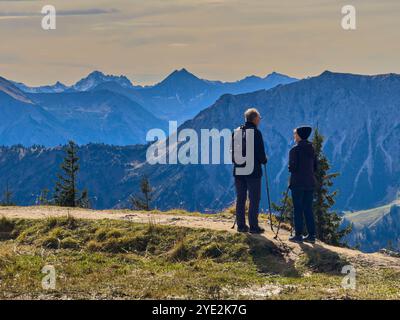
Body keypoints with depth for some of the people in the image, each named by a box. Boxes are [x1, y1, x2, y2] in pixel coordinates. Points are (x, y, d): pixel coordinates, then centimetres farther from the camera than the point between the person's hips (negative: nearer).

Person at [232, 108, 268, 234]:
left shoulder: (236, 132, 7)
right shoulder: (256, 132, -11)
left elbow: (232, 152, 12)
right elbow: (260, 153, -12)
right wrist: (264, 160, 8)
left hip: (238, 171, 6)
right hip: (253, 171, -5)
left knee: (240, 199, 11)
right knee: (254, 199, 0)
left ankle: (241, 225, 13)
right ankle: (253, 226, -1)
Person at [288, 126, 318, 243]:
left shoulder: (295, 150, -12)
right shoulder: (311, 149, 7)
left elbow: (292, 167, -15)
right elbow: (315, 166, 10)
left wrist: (290, 168, 6)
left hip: (298, 183, -6)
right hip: (310, 182, 6)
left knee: (298, 209, 0)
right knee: (308, 209, 11)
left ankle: (298, 235, 0)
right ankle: (311, 235, 11)